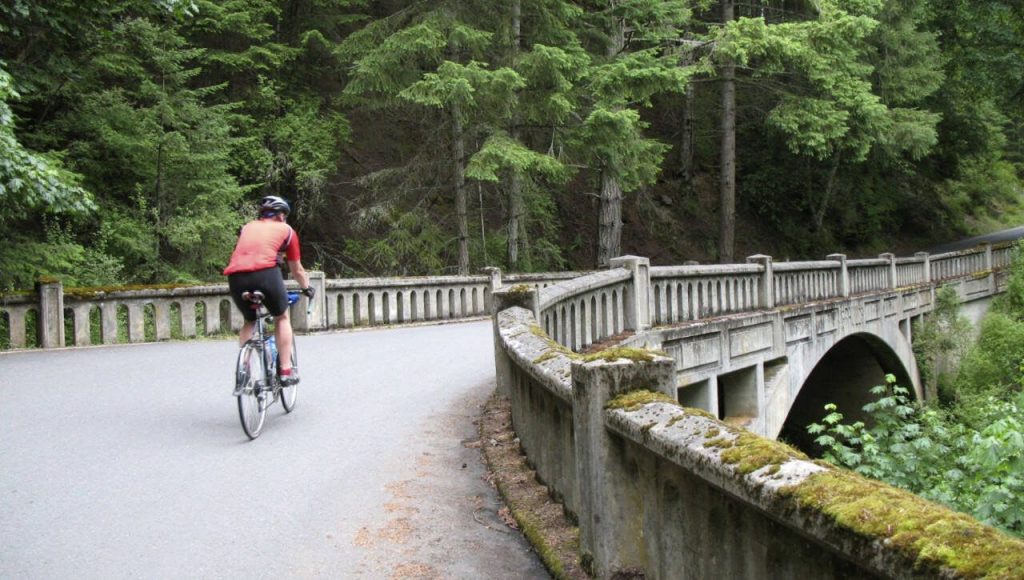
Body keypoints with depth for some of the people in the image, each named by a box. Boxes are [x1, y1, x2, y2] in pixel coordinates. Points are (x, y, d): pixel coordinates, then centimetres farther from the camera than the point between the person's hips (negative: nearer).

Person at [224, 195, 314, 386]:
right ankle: (286, 371, 15)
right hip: (265, 272, -3)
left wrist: (246, 286, 56)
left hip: (236, 276, 3)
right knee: (282, 317, 20)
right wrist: (307, 288, 45)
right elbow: (297, 270, 28)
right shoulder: (286, 229, 22)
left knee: (249, 321, 27)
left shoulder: (247, 227, 31)